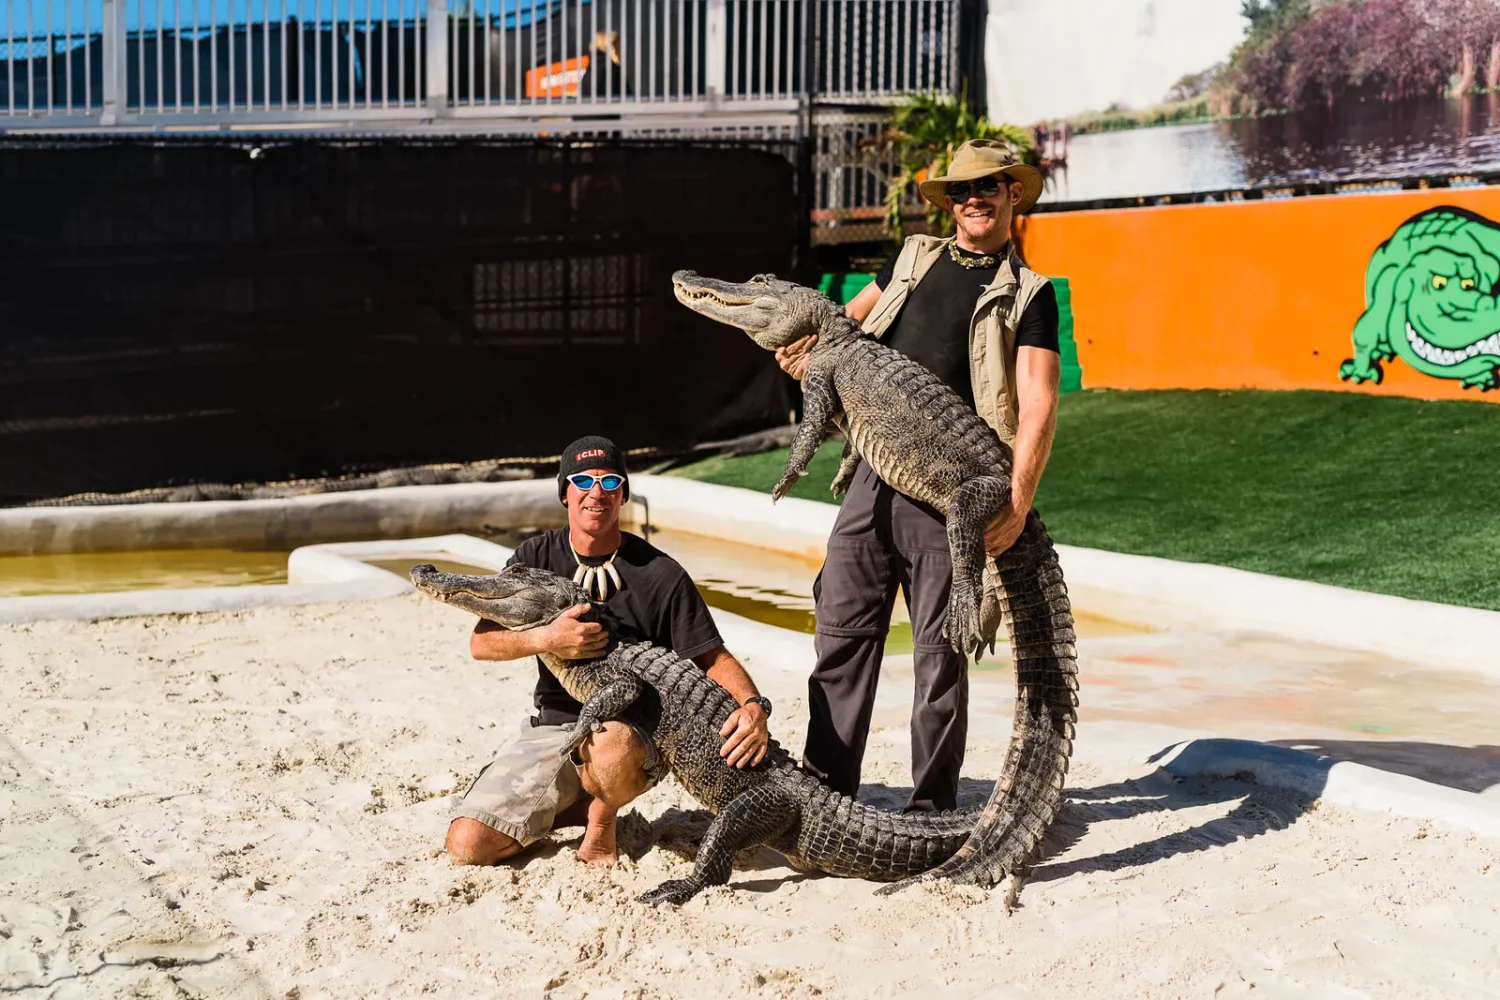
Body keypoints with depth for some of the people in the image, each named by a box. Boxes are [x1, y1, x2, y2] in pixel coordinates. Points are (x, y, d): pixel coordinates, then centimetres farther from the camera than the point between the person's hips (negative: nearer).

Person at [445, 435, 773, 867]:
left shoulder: (659, 573, -5)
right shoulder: (537, 557, 3)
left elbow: (713, 657, -6)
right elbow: (481, 642, -4)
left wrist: (753, 706, -27)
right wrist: (544, 639, -24)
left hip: (634, 728, -3)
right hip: (551, 727, 4)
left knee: (612, 747, -41)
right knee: (467, 845, -10)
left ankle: (602, 819, -5)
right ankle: (572, 808, 18)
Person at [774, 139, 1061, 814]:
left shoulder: (1028, 294, 2)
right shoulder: (914, 258, 17)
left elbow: (1038, 403, -8)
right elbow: (849, 317, 30)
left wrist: (1018, 501, -22)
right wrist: (804, 346, 6)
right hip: (873, 474, 4)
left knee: (940, 652, 1)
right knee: (842, 632, 4)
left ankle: (931, 809, 11)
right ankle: (824, 791, 14)